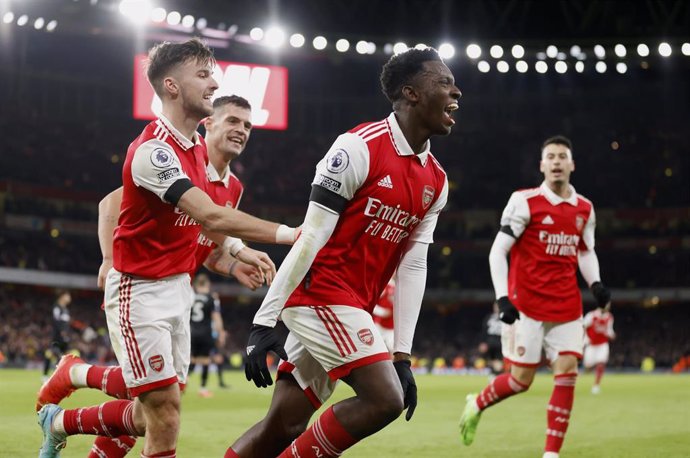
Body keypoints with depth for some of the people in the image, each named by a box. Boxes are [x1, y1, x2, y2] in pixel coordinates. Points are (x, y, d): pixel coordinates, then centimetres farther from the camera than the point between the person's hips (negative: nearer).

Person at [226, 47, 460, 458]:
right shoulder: (360, 147, -13)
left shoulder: (436, 182, 10)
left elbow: (413, 267, 11)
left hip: (353, 308, 8)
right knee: (385, 398, -18)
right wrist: (264, 321, -16)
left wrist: (403, 356, 6)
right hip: (320, 291, -8)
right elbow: (312, 237, -15)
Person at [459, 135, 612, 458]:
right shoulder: (525, 202, -7)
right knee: (521, 379, -2)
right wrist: (503, 298, -17)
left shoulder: (585, 209, 8)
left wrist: (595, 283, 0)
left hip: (567, 307, 4)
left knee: (567, 373, -7)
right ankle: (476, 404, 29)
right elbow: (497, 252, -8)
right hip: (527, 305, -4)